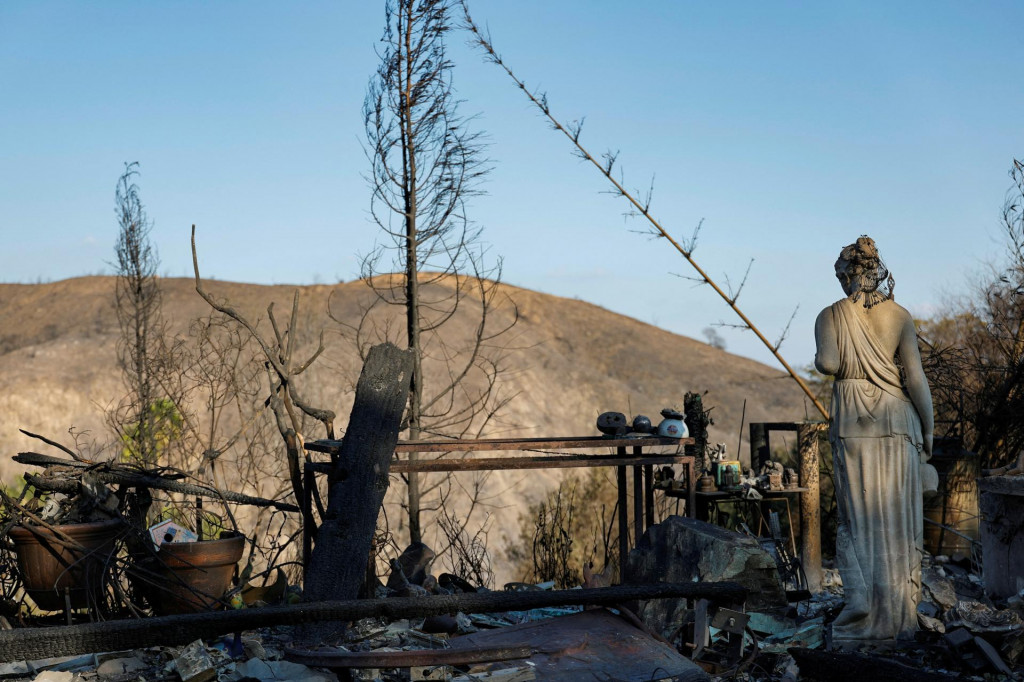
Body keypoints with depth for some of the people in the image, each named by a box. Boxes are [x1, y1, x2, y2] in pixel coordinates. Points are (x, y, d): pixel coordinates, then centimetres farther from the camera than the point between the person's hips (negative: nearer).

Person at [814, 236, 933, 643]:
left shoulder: (830, 316, 0)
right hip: (897, 420, 1)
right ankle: (900, 616, 7)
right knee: (898, 517, 5)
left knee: (858, 517, 6)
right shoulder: (900, 316, 3)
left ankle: (862, 601, -6)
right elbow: (915, 377, -2)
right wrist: (928, 430, 4)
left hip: (852, 425, -1)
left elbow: (828, 364, -16)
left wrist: (820, 360, 8)